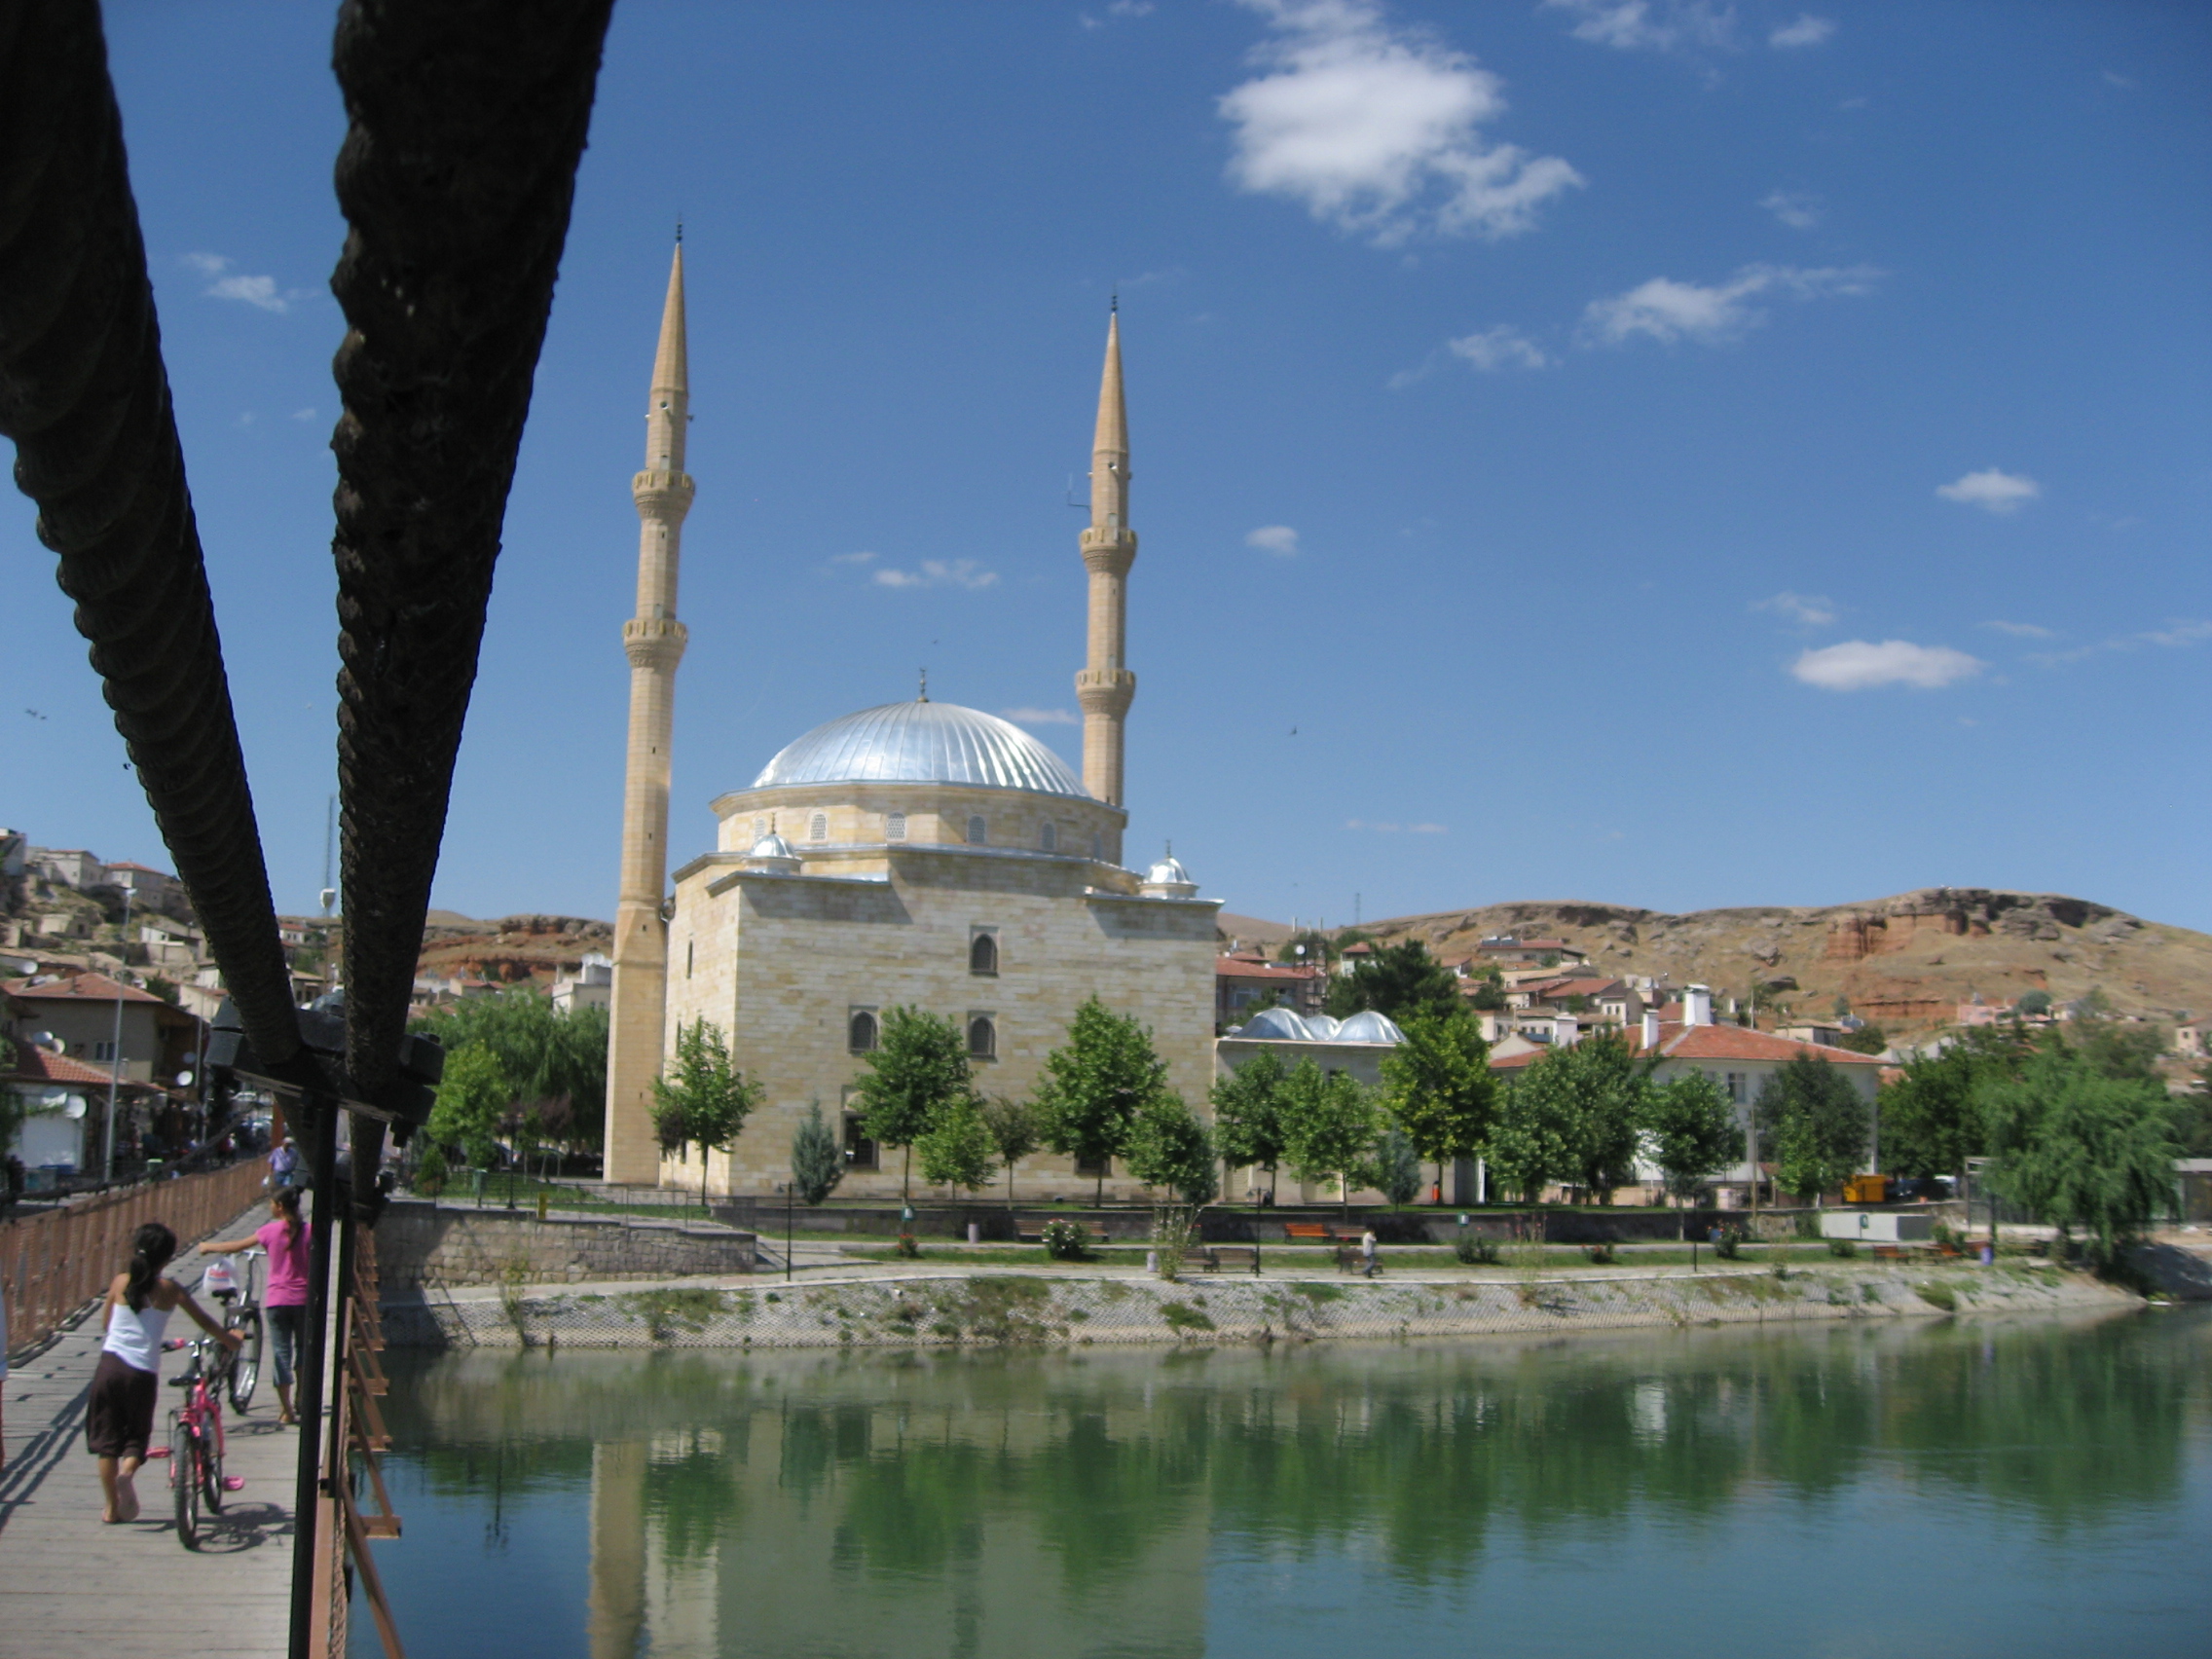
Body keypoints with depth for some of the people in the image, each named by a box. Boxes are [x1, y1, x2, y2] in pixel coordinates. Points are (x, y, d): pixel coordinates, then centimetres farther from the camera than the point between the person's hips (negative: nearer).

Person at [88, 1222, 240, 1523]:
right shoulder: (169, 1289, -2)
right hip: (143, 1371, -2)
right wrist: (229, 1339, 23)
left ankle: (112, 1507, 12)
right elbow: (204, 1322, 6)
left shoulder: (119, 1282, 5)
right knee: (137, 1434, 13)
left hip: (109, 1364, 2)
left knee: (106, 1437, 11)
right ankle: (126, 1472, -18)